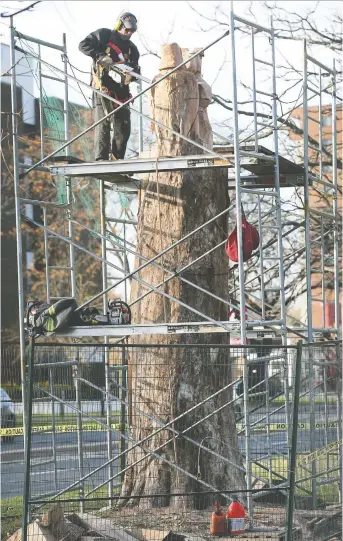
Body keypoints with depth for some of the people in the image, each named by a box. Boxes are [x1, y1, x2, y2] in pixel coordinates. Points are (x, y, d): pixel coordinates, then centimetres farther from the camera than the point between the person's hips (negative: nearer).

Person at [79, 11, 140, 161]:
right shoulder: (103, 35, 4)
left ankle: (117, 158, 8)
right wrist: (100, 56, -18)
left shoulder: (132, 49, 18)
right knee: (103, 123, -10)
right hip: (103, 86, -6)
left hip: (121, 91, 6)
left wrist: (133, 71, -11)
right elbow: (84, 45, -5)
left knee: (124, 126, 1)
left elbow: (135, 74, 14)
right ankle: (101, 159, -12)